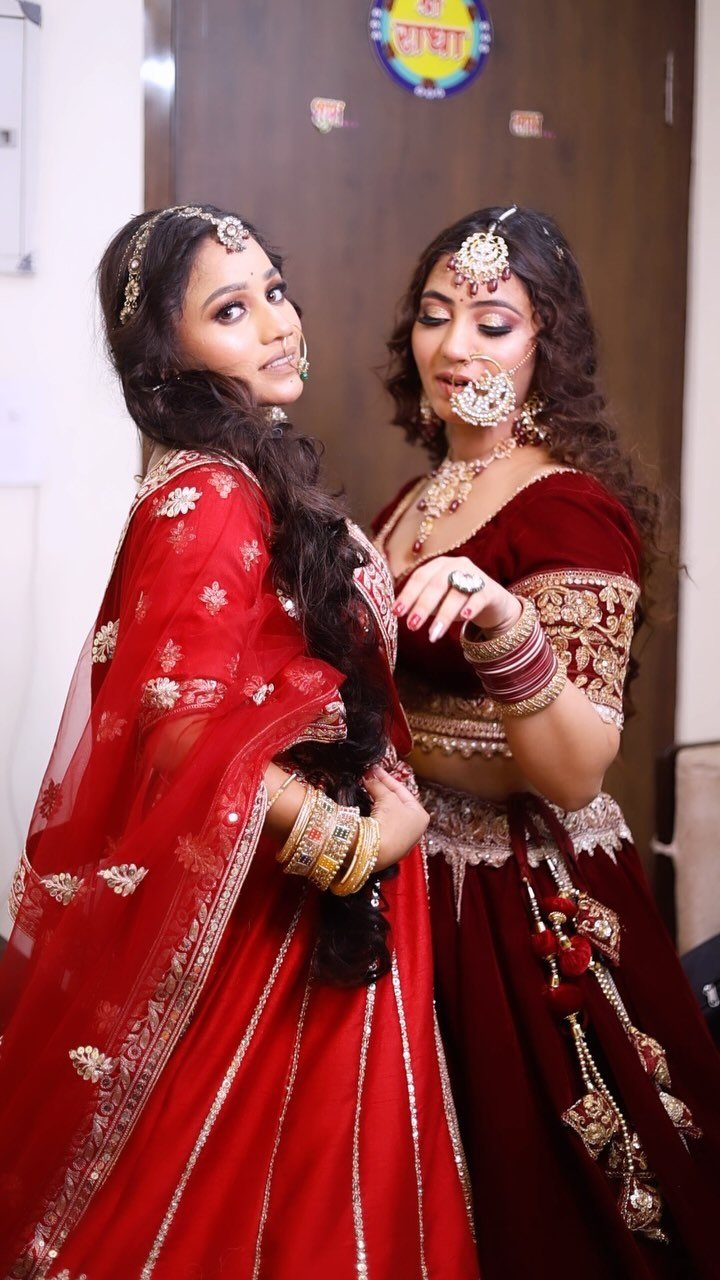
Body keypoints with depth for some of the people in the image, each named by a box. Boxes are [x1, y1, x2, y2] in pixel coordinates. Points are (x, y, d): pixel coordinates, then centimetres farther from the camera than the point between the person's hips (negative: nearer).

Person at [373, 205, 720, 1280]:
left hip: (524, 907, -7)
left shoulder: (573, 510, -16)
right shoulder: (418, 498, 8)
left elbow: (574, 773, -26)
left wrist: (509, 631, -39)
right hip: (413, 873, 7)